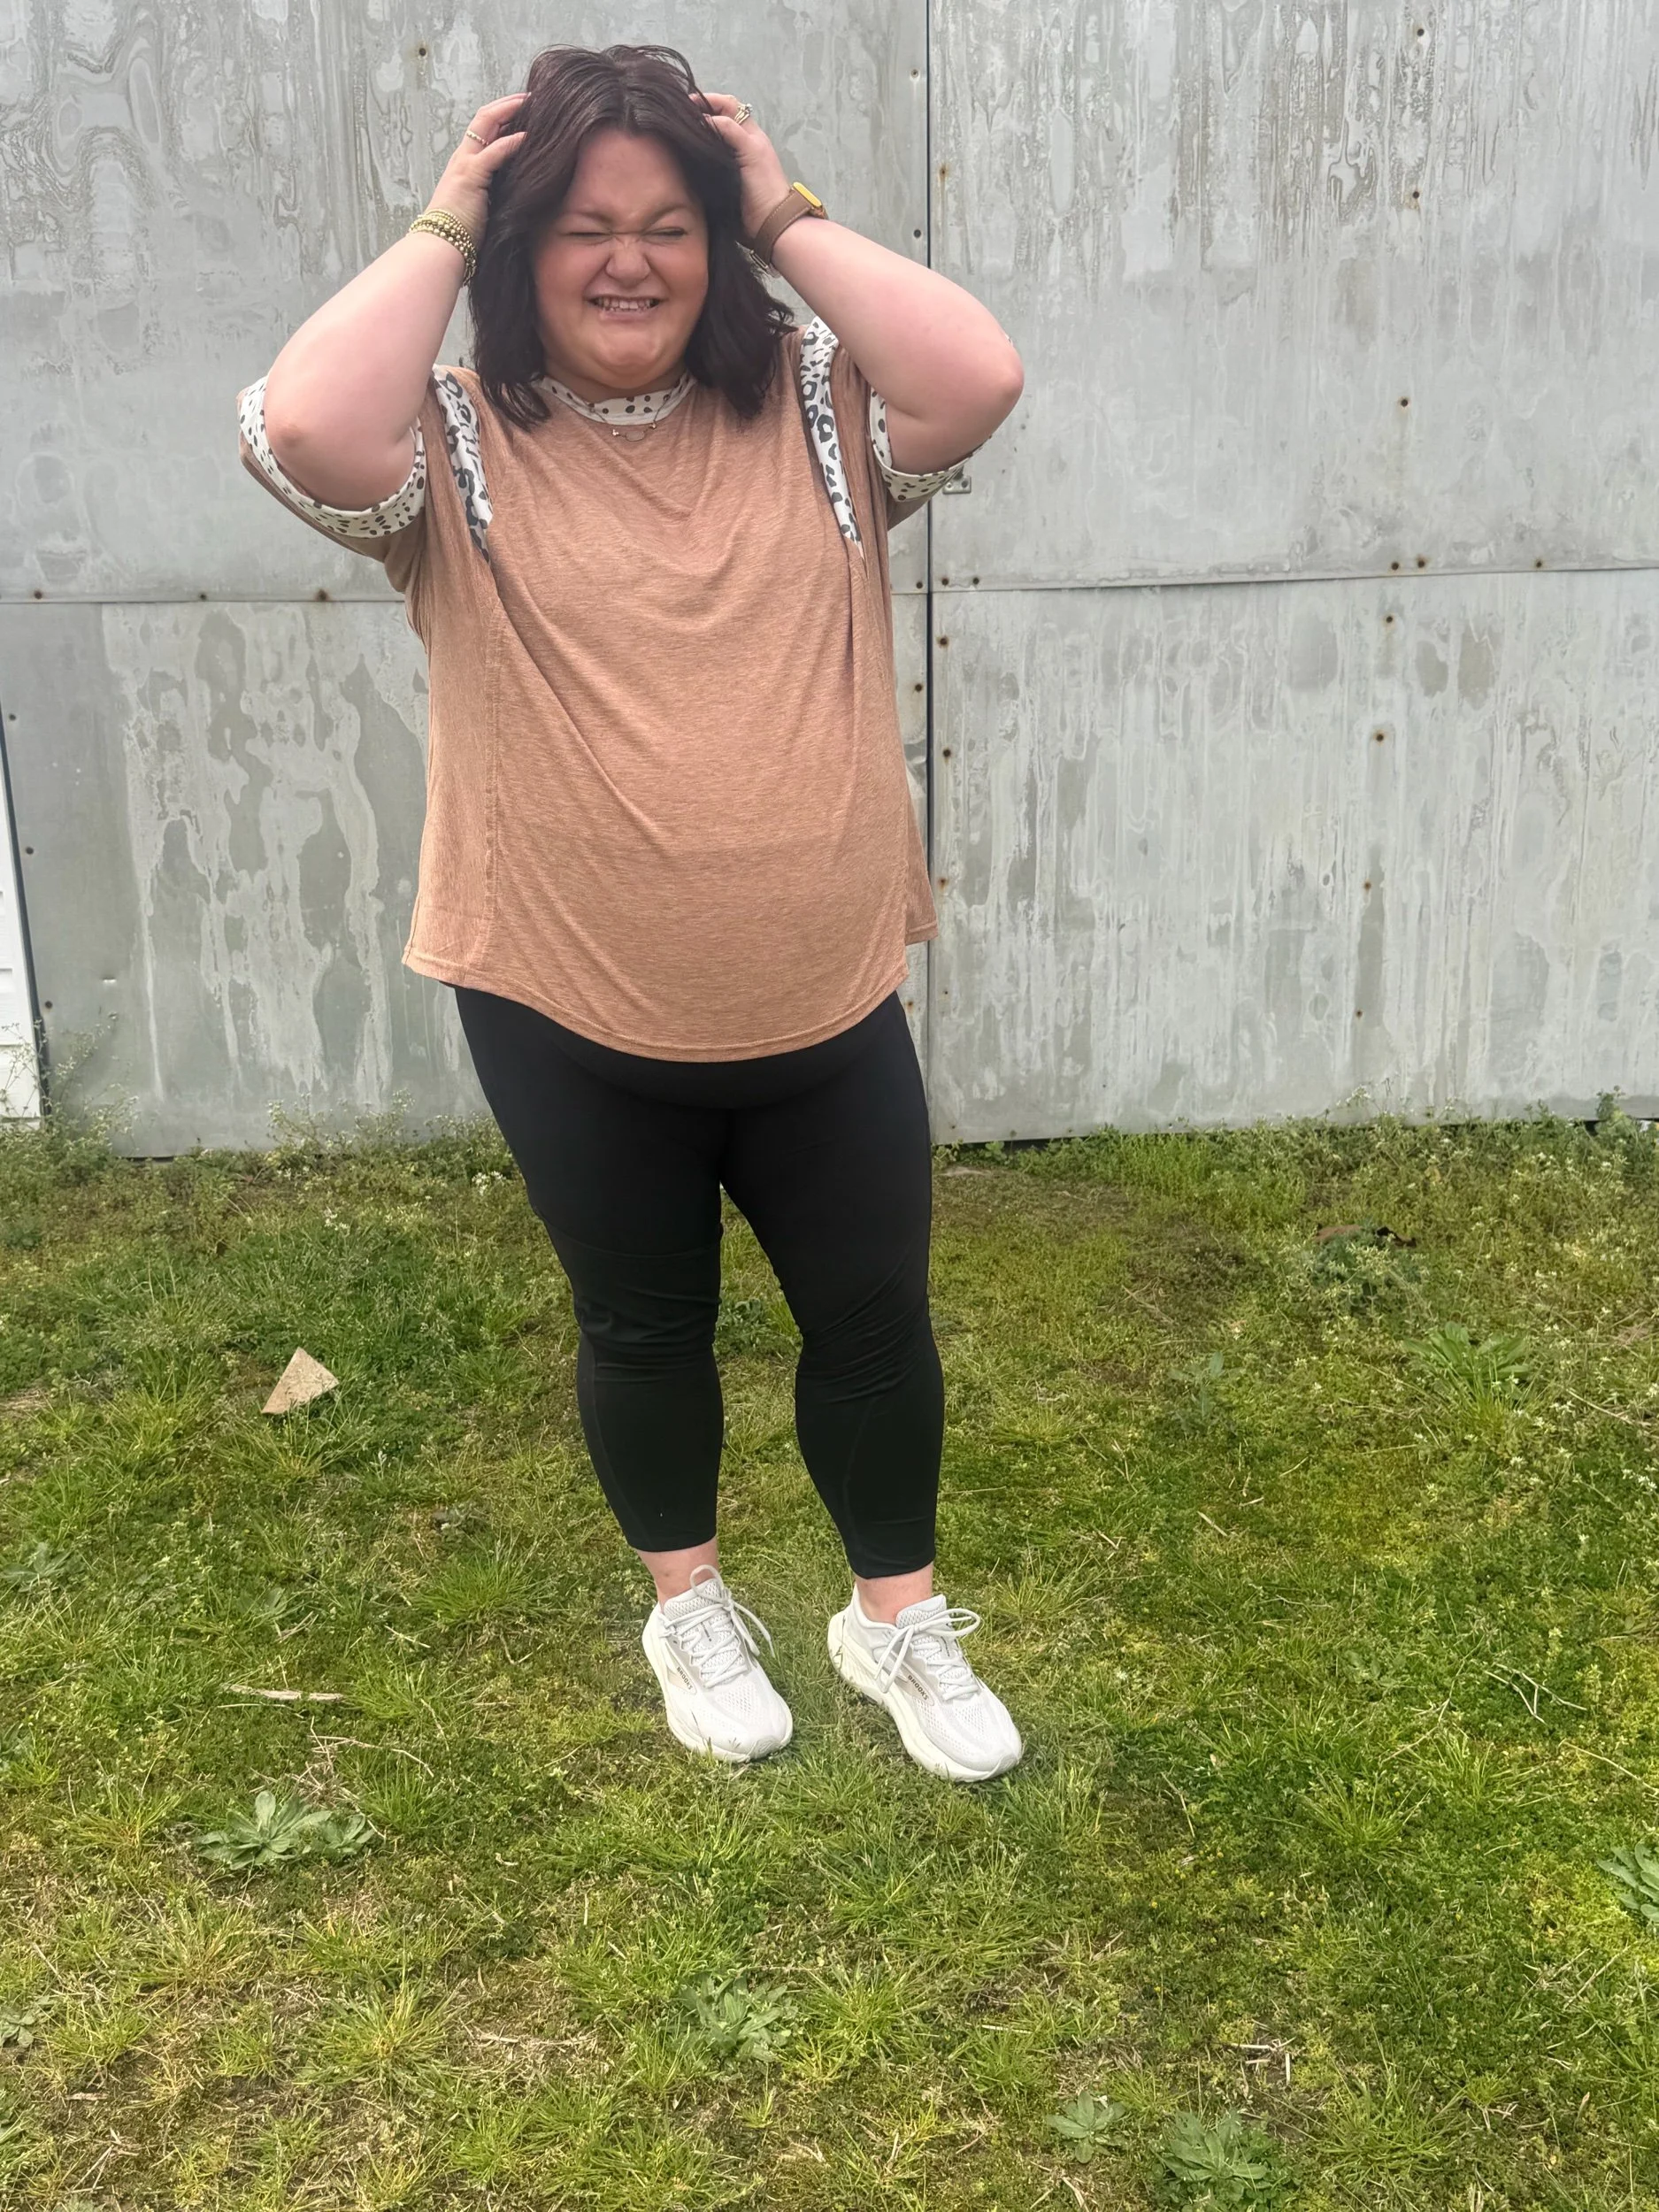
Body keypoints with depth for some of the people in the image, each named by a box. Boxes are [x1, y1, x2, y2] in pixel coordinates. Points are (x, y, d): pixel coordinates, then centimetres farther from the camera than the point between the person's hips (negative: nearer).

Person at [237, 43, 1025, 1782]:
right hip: (571, 1022, -1)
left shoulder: (813, 409, 0)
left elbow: (980, 378, -17)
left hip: (826, 1008, 2)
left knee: (874, 1319, 14)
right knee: (643, 1326, 18)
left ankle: (898, 1618, 38)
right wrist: (438, 233, -14)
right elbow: (301, 429, -26)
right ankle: (688, 1604, 44)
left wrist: (788, 218, -10)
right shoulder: (460, 447, -6)